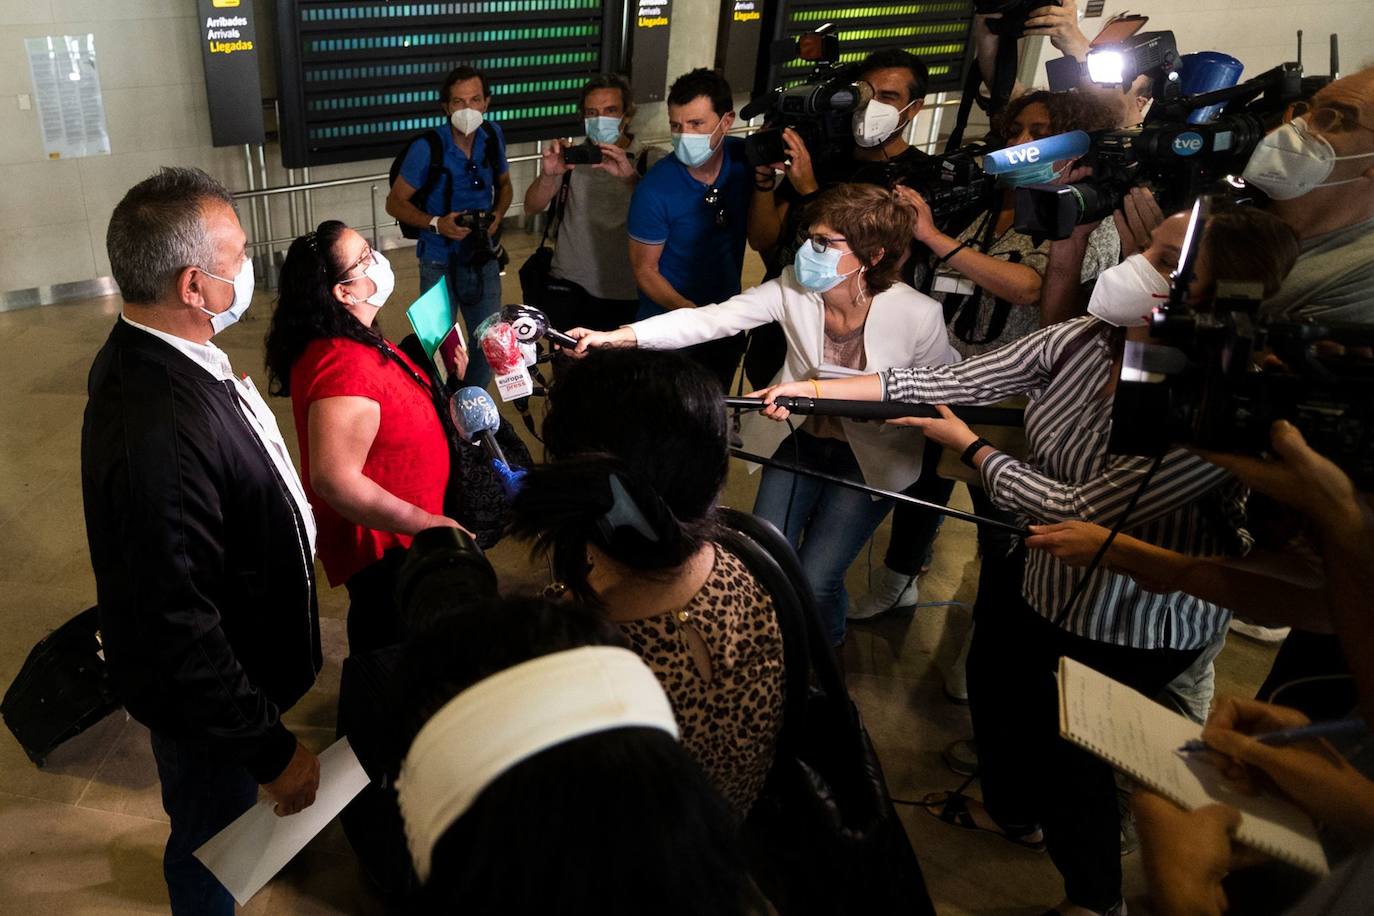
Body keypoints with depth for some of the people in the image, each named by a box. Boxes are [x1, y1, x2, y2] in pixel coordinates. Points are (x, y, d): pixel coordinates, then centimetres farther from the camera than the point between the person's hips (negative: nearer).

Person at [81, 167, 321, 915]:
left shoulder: (150, 354, -8)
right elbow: (178, 630, -33)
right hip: (205, 694, -8)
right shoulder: (157, 433, -39)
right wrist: (273, 749, -22)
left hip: (222, 665, 8)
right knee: (211, 839, 21)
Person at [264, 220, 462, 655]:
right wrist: (430, 525, -28)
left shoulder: (354, 342, -1)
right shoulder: (344, 365, -31)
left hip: (384, 539, 9)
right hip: (384, 548, -9)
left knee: (379, 647, 29)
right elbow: (334, 480, -35)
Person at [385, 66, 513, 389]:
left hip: (482, 257, 4)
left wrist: (497, 214, -6)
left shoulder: (493, 136, -3)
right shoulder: (427, 148, -17)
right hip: (440, 262, -4)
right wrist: (437, 224, -24)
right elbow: (395, 203, -9)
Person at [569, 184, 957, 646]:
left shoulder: (918, 315, -25)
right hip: (798, 438, 3)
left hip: (870, 458, -3)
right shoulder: (794, 287, -19)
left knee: (814, 580, -7)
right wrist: (615, 336, -36)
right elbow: (709, 320, -25)